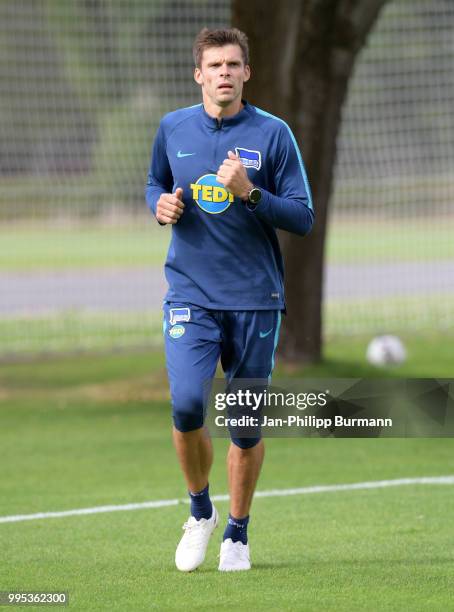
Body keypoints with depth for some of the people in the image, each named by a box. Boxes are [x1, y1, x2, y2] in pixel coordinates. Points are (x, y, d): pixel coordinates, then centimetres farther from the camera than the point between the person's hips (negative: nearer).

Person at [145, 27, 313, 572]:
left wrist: (249, 193, -19)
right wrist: (162, 205, -1)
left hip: (255, 298, -1)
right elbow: (155, 185, 22)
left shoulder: (272, 133, -3)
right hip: (190, 293, 1)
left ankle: (237, 533, 22)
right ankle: (200, 512, 7)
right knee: (186, 403, -18)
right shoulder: (172, 129, 5)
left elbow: (303, 218, -4)